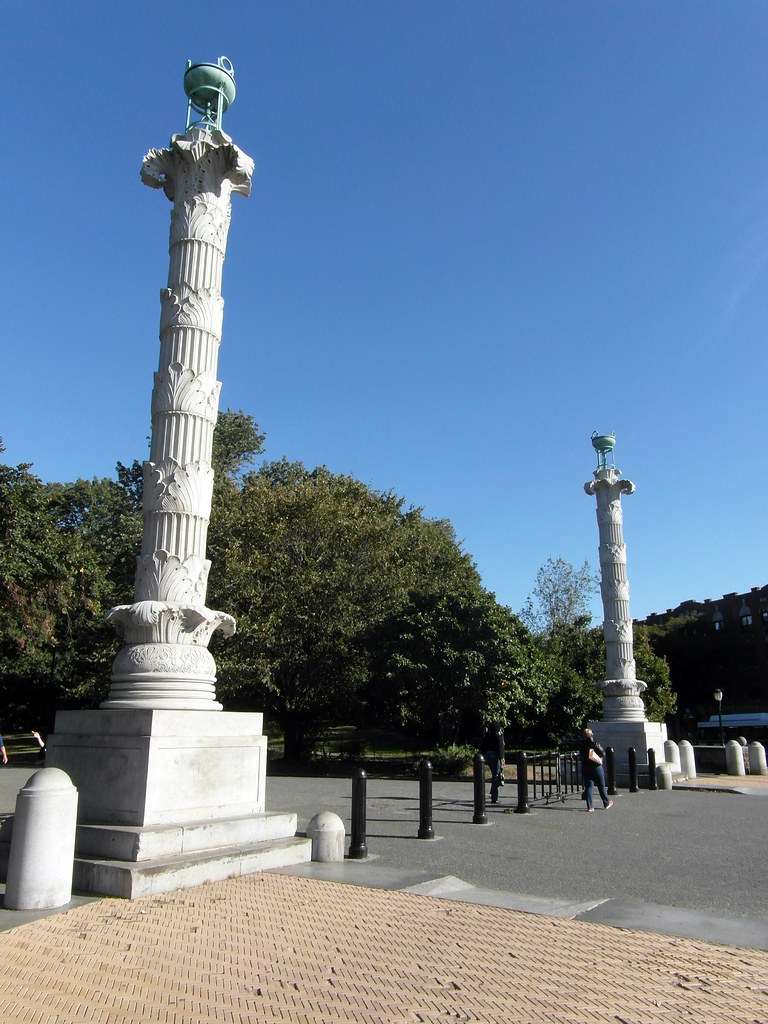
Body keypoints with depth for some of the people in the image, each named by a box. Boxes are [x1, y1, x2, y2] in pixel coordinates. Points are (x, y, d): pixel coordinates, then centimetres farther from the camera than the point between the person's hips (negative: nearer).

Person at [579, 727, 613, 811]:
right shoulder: (594, 743, -13)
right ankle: (606, 803, 26)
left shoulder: (582, 746, -1)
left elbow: (581, 756, 6)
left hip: (585, 768, 3)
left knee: (588, 786, 4)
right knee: (601, 786, 13)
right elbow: (603, 754, -10)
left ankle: (589, 806, -1)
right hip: (596, 766, -3)